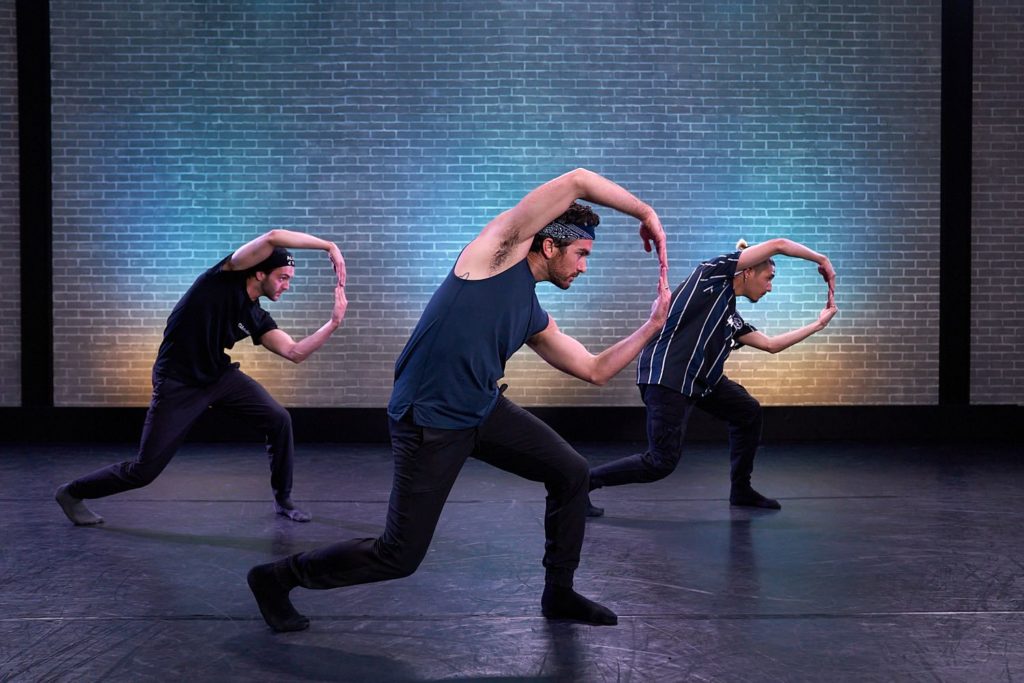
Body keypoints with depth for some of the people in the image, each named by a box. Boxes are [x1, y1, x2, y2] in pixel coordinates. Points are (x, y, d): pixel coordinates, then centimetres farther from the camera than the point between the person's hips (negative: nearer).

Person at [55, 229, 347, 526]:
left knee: (279, 419, -5)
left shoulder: (256, 318, 3)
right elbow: (272, 237, -28)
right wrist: (329, 246, -25)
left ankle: (283, 499, 15)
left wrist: (334, 322, -15)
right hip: (178, 385, -7)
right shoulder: (226, 277, -15)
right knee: (144, 471, -4)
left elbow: (294, 352, -7)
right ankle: (72, 493, 22)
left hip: (220, 376, 7)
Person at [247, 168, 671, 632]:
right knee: (399, 556, -4)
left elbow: (595, 370, 18)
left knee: (571, 472, 5)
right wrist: (647, 214, -5)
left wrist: (652, 326, 14)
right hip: (428, 424, -8)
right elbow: (578, 182, -13)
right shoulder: (499, 249, -9)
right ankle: (277, 577, 17)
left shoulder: (535, 321, 12)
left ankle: (559, 594, 23)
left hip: (485, 412, 9)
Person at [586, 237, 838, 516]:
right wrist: (822, 260, 8)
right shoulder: (715, 273, 0)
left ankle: (741, 490, 30)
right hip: (666, 376, -10)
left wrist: (819, 323, 30)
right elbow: (779, 245, -2)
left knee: (748, 411, 18)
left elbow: (771, 344, 27)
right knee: (662, 463, -11)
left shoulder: (732, 319, 22)